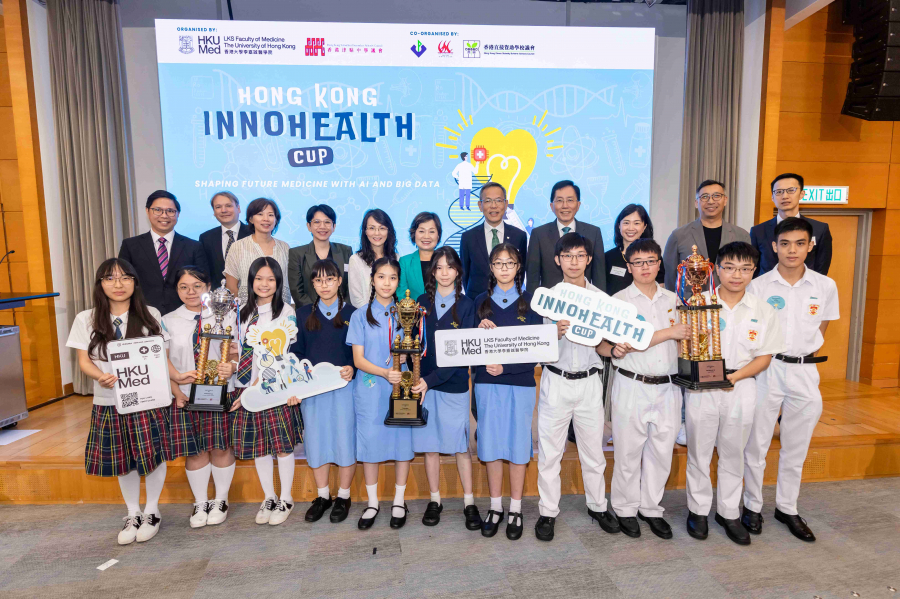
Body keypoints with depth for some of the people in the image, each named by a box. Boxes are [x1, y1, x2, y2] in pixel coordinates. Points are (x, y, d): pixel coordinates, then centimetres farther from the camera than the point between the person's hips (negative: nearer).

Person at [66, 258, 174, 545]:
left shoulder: (151, 315, 1)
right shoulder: (86, 319, 2)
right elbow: (84, 360, 2)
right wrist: (101, 376, -19)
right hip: (109, 402, 2)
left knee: (153, 455, 2)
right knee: (123, 460, 11)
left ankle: (151, 512, 25)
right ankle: (132, 514, 32)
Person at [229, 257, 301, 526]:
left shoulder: (286, 312, -5)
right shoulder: (243, 312, 12)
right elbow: (236, 348, 14)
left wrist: (256, 386, -16)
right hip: (245, 387, 5)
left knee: (282, 443, 2)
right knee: (258, 445, 12)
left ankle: (286, 499, 20)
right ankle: (268, 498, 28)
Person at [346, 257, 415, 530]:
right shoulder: (360, 315, 3)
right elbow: (358, 359, -3)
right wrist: (385, 373, -18)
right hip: (370, 388, 0)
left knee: (403, 439, 5)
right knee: (370, 441, 5)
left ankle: (399, 501, 23)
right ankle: (372, 502, 24)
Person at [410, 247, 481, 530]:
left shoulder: (466, 305, -2)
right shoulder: (423, 302, 7)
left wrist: (431, 380, -17)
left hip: (454, 384, -2)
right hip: (424, 382, 2)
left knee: (460, 444, 6)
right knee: (430, 443, 9)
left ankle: (469, 502, 21)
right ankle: (434, 500, 25)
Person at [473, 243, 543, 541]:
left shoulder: (530, 301, 1)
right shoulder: (481, 301, 6)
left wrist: (506, 368, -15)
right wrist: (479, 331, -14)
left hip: (520, 382, -1)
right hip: (487, 383, 2)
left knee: (518, 444, 5)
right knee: (491, 443, 7)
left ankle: (515, 510, 21)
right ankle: (495, 507, 24)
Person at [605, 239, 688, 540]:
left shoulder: (673, 299, 11)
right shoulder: (619, 300, -5)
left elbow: (681, 341, 20)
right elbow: (628, 344, -16)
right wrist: (669, 333, -15)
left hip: (667, 387, 4)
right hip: (632, 386, -4)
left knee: (662, 451, 12)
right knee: (629, 452, 6)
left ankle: (651, 508, 30)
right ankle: (625, 509, 25)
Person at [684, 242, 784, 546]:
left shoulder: (763, 311, 1)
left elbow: (764, 356, 1)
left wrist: (735, 376, -14)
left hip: (741, 389, 2)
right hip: (700, 389, -1)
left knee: (733, 454, 15)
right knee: (699, 452, 10)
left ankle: (728, 513, 32)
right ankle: (698, 510, 28)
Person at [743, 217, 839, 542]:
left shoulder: (825, 286, 1)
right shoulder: (758, 286, -5)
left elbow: (821, 327, 13)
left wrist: (805, 355, 6)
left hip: (805, 372, 2)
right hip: (766, 370, -2)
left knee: (796, 448, 14)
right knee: (756, 444, 6)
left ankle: (787, 508, 30)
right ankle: (752, 506, 22)